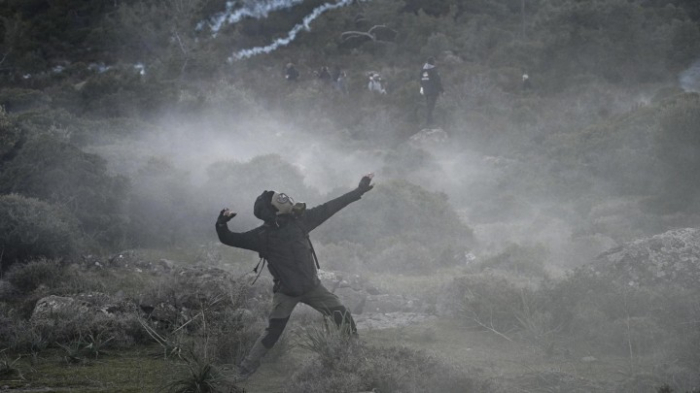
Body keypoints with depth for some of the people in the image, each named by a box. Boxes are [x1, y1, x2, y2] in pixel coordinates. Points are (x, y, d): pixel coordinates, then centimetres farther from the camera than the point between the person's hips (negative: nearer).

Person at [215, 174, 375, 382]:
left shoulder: (299, 220, -12)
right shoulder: (261, 236, -18)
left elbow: (328, 208, -6)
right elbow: (229, 239, -16)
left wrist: (358, 192, -5)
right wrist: (222, 225, -39)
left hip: (311, 286, 3)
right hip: (285, 292, -3)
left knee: (342, 314, 4)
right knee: (273, 331, -4)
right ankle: (246, 367, 9)